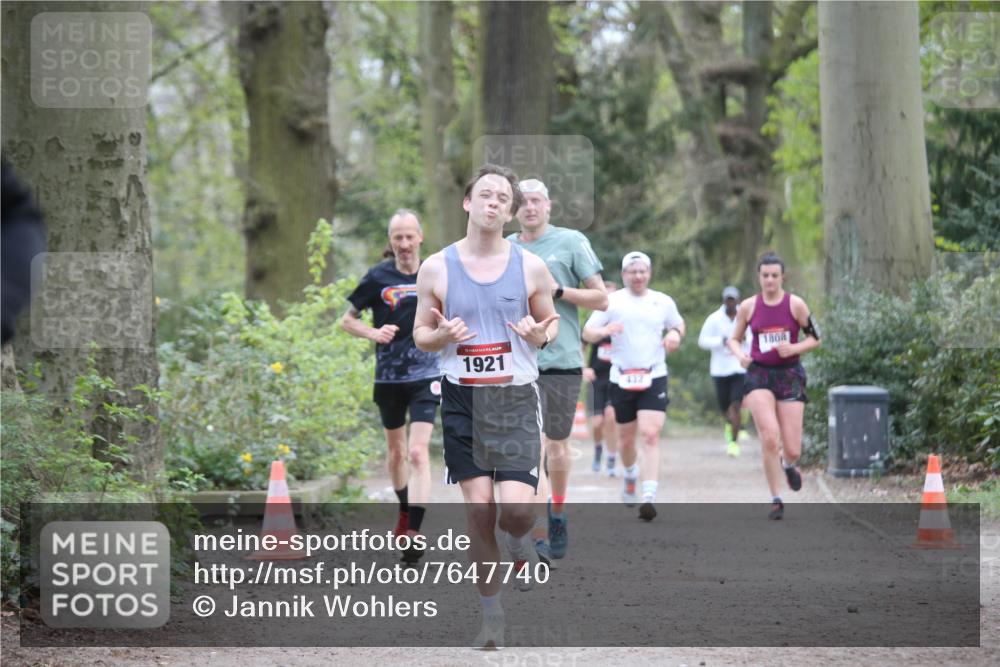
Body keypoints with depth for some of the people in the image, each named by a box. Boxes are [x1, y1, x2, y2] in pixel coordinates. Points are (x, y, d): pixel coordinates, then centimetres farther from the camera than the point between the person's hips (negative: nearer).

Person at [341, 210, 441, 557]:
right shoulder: (378, 277, -2)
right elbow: (347, 320, 5)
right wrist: (374, 332, -13)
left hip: (426, 375, -2)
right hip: (389, 377, 2)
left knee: (418, 452, -15)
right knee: (396, 452, 16)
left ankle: (414, 534, -20)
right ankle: (405, 513, 40)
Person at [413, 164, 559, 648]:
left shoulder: (530, 267, 0)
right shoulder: (437, 267, 0)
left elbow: (552, 322, 12)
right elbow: (420, 334, 8)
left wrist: (541, 334, -11)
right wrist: (442, 335, -14)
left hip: (516, 399, 0)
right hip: (463, 399, 1)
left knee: (517, 510, -14)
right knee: (479, 510, -2)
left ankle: (520, 546, 25)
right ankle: (491, 617, 12)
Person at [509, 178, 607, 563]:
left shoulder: (571, 242, 1)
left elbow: (601, 299, -1)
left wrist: (557, 290, -13)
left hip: (562, 361, -1)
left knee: (557, 445, 11)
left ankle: (557, 514, 36)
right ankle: (540, 537, -13)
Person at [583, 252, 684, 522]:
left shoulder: (663, 302, 8)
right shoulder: (612, 301, 2)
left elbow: (678, 324, 24)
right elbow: (587, 333, 0)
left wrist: (675, 334, 0)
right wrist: (605, 330, -22)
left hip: (654, 378, -1)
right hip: (622, 378, 1)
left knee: (651, 435, -17)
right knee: (626, 439, 12)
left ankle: (649, 498, -24)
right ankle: (630, 475, 44)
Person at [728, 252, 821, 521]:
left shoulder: (795, 304, -2)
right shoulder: (748, 307, 2)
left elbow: (815, 338, 5)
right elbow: (734, 339, 13)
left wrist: (795, 348, -14)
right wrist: (740, 354, -9)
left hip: (790, 375, 0)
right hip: (759, 375, 0)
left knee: (792, 449, -3)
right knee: (770, 436, -20)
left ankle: (788, 465, 38)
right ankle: (776, 500, -7)